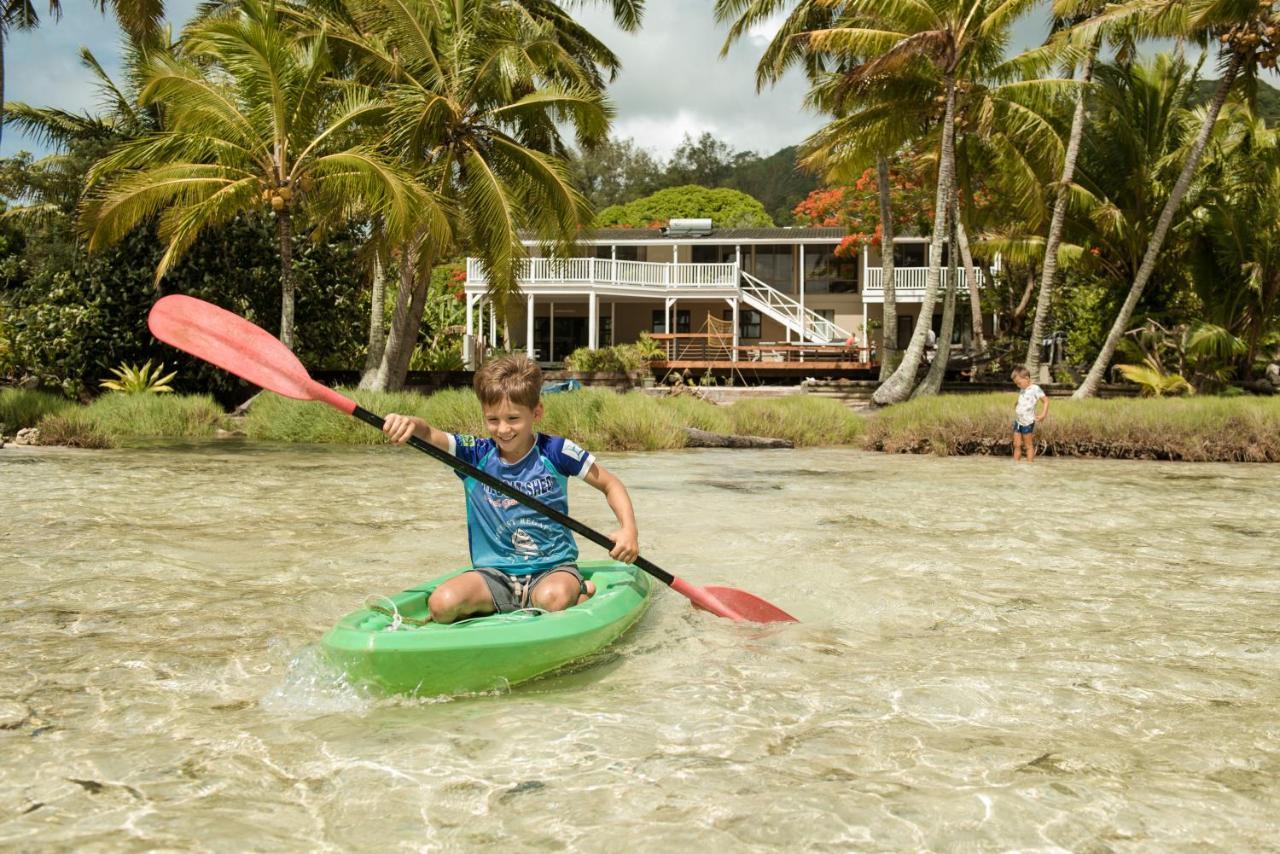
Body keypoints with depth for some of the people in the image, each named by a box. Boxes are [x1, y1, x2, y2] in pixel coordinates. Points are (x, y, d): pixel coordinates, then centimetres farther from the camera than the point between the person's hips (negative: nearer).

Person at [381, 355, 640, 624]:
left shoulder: (555, 451, -5)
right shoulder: (475, 454, -1)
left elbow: (610, 484, 2)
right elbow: (429, 435, -16)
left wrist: (628, 529, -13)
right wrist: (410, 424, -40)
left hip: (553, 568, -2)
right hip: (494, 573, 2)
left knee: (552, 598, -36)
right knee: (442, 604, -24)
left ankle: (581, 592, -2)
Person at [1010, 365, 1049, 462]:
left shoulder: (1035, 389, -10)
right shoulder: (1022, 390, 13)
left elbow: (1046, 400, -12)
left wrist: (1043, 414, -18)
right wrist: (1016, 405, 11)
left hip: (1028, 422, -7)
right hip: (1018, 421, 7)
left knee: (1029, 445, 1)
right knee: (1016, 445, 7)